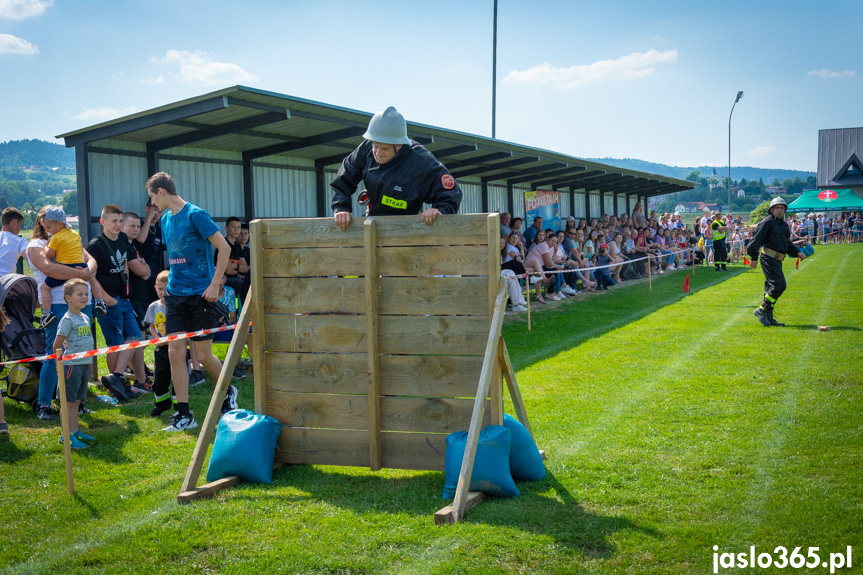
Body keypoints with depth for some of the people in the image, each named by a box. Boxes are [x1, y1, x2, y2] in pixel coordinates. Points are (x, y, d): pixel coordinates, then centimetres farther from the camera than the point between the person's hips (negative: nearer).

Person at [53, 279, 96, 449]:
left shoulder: (85, 318, 11)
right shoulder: (67, 319, -14)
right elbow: (56, 346, -15)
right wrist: (64, 361, -6)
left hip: (84, 365, 8)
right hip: (72, 365, -8)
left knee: (76, 400, 15)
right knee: (68, 401, -2)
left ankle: (75, 431, 22)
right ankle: (66, 435, 2)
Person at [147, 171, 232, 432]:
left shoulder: (195, 215, -11)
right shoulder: (166, 219, 12)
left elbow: (224, 248, -14)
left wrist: (214, 285, -16)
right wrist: (171, 283, 17)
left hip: (200, 294, -7)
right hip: (175, 294, 7)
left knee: (204, 355, 0)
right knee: (175, 352, 1)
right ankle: (184, 415, 6)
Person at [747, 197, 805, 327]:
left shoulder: (784, 225, 20)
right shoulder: (767, 222, -8)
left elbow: (788, 244, 25)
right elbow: (756, 239, -12)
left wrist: (797, 253, 8)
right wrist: (754, 257, -15)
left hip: (777, 260, 9)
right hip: (769, 258, -9)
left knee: (772, 287, 10)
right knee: (779, 285, -16)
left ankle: (769, 317, 13)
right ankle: (761, 310, -9)